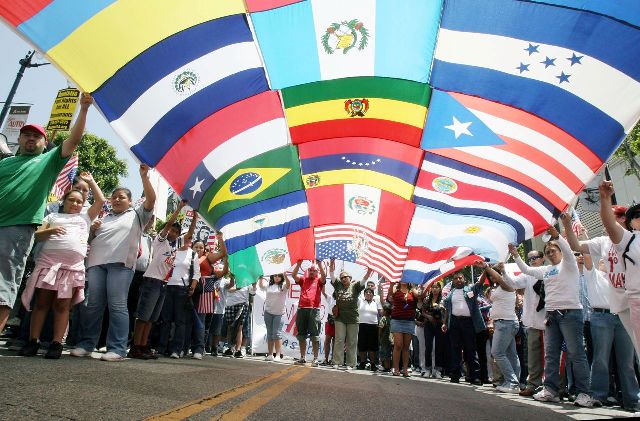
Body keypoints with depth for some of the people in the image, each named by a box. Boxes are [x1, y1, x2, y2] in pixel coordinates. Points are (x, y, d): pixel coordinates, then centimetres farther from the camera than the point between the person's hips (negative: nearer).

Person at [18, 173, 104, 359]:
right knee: (42, 301, 0)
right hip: (48, 261, 0)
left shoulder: (85, 218, 22)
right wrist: (50, 230, -10)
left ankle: (56, 343, -2)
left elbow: (100, 200, 17)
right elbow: (37, 235, 12)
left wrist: (91, 180, 26)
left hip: (73, 265, 0)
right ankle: (33, 341, 6)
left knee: (63, 305, -2)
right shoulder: (52, 216, 21)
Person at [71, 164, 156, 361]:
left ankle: (117, 349, -9)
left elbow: (151, 199, 0)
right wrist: (93, 230, 8)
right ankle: (86, 344, 11)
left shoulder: (137, 215, 15)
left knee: (117, 306, -9)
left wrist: (144, 176, -7)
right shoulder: (105, 218, 28)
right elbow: (92, 240, 30)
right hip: (97, 262, 5)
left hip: (121, 263, -5)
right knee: (93, 305, 3)